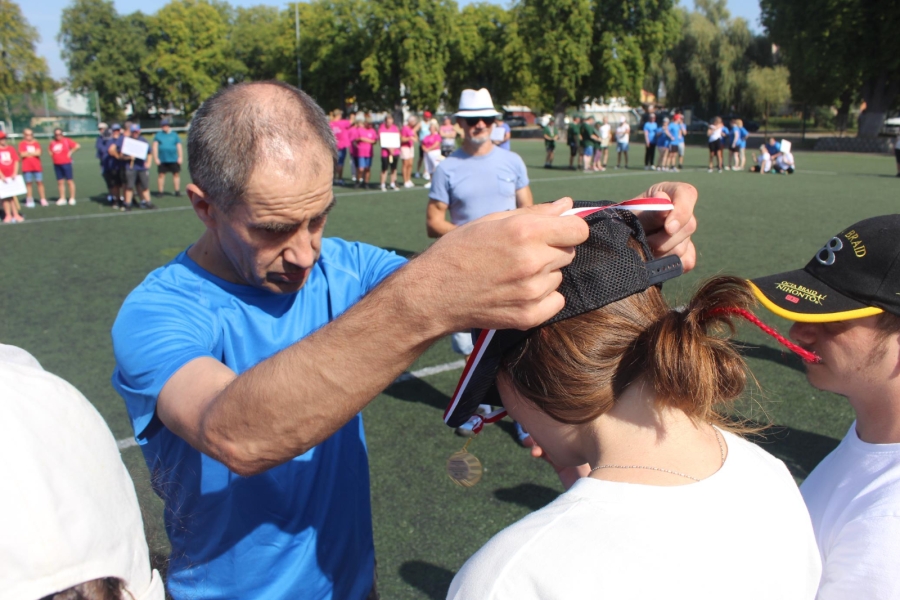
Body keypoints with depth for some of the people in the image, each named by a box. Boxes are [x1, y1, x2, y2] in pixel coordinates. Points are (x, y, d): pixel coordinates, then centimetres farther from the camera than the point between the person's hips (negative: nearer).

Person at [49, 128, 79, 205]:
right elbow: (51, 152, 27)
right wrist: (52, 155, 8)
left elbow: (77, 145, -11)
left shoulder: (66, 140, -5)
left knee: (70, 181, -1)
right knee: (60, 182, 7)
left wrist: (71, 152, -9)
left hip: (66, 163, -5)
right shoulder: (52, 142, 10)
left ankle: (72, 198, 4)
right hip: (57, 164, 5)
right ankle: (62, 199, 12)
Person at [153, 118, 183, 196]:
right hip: (162, 160, 0)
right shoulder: (158, 135, 8)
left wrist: (180, 157, 1)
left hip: (174, 160, 0)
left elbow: (179, 146, 9)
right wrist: (156, 158, -1)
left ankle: (177, 190, 8)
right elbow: (155, 147, 6)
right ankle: (160, 191, 7)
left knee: (176, 174, 1)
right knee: (161, 175, 1)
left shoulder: (175, 135, 9)